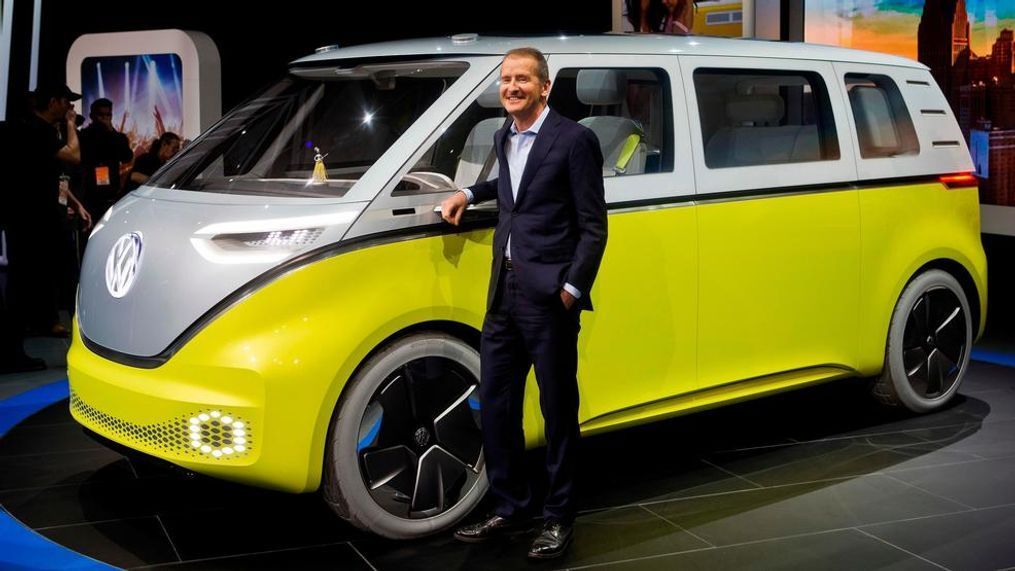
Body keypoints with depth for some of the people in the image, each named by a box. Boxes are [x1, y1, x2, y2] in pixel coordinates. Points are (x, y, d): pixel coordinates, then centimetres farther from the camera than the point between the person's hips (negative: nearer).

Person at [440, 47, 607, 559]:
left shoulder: (573, 140, -9)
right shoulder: (504, 138, 13)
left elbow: (593, 226, -9)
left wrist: (572, 289, -15)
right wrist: (470, 194, 20)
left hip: (549, 296, -7)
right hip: (503, 291, 7)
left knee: (558, 410, 5)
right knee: (495, 404, 11)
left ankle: (558, 518, 17)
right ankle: (509, 508, 25)